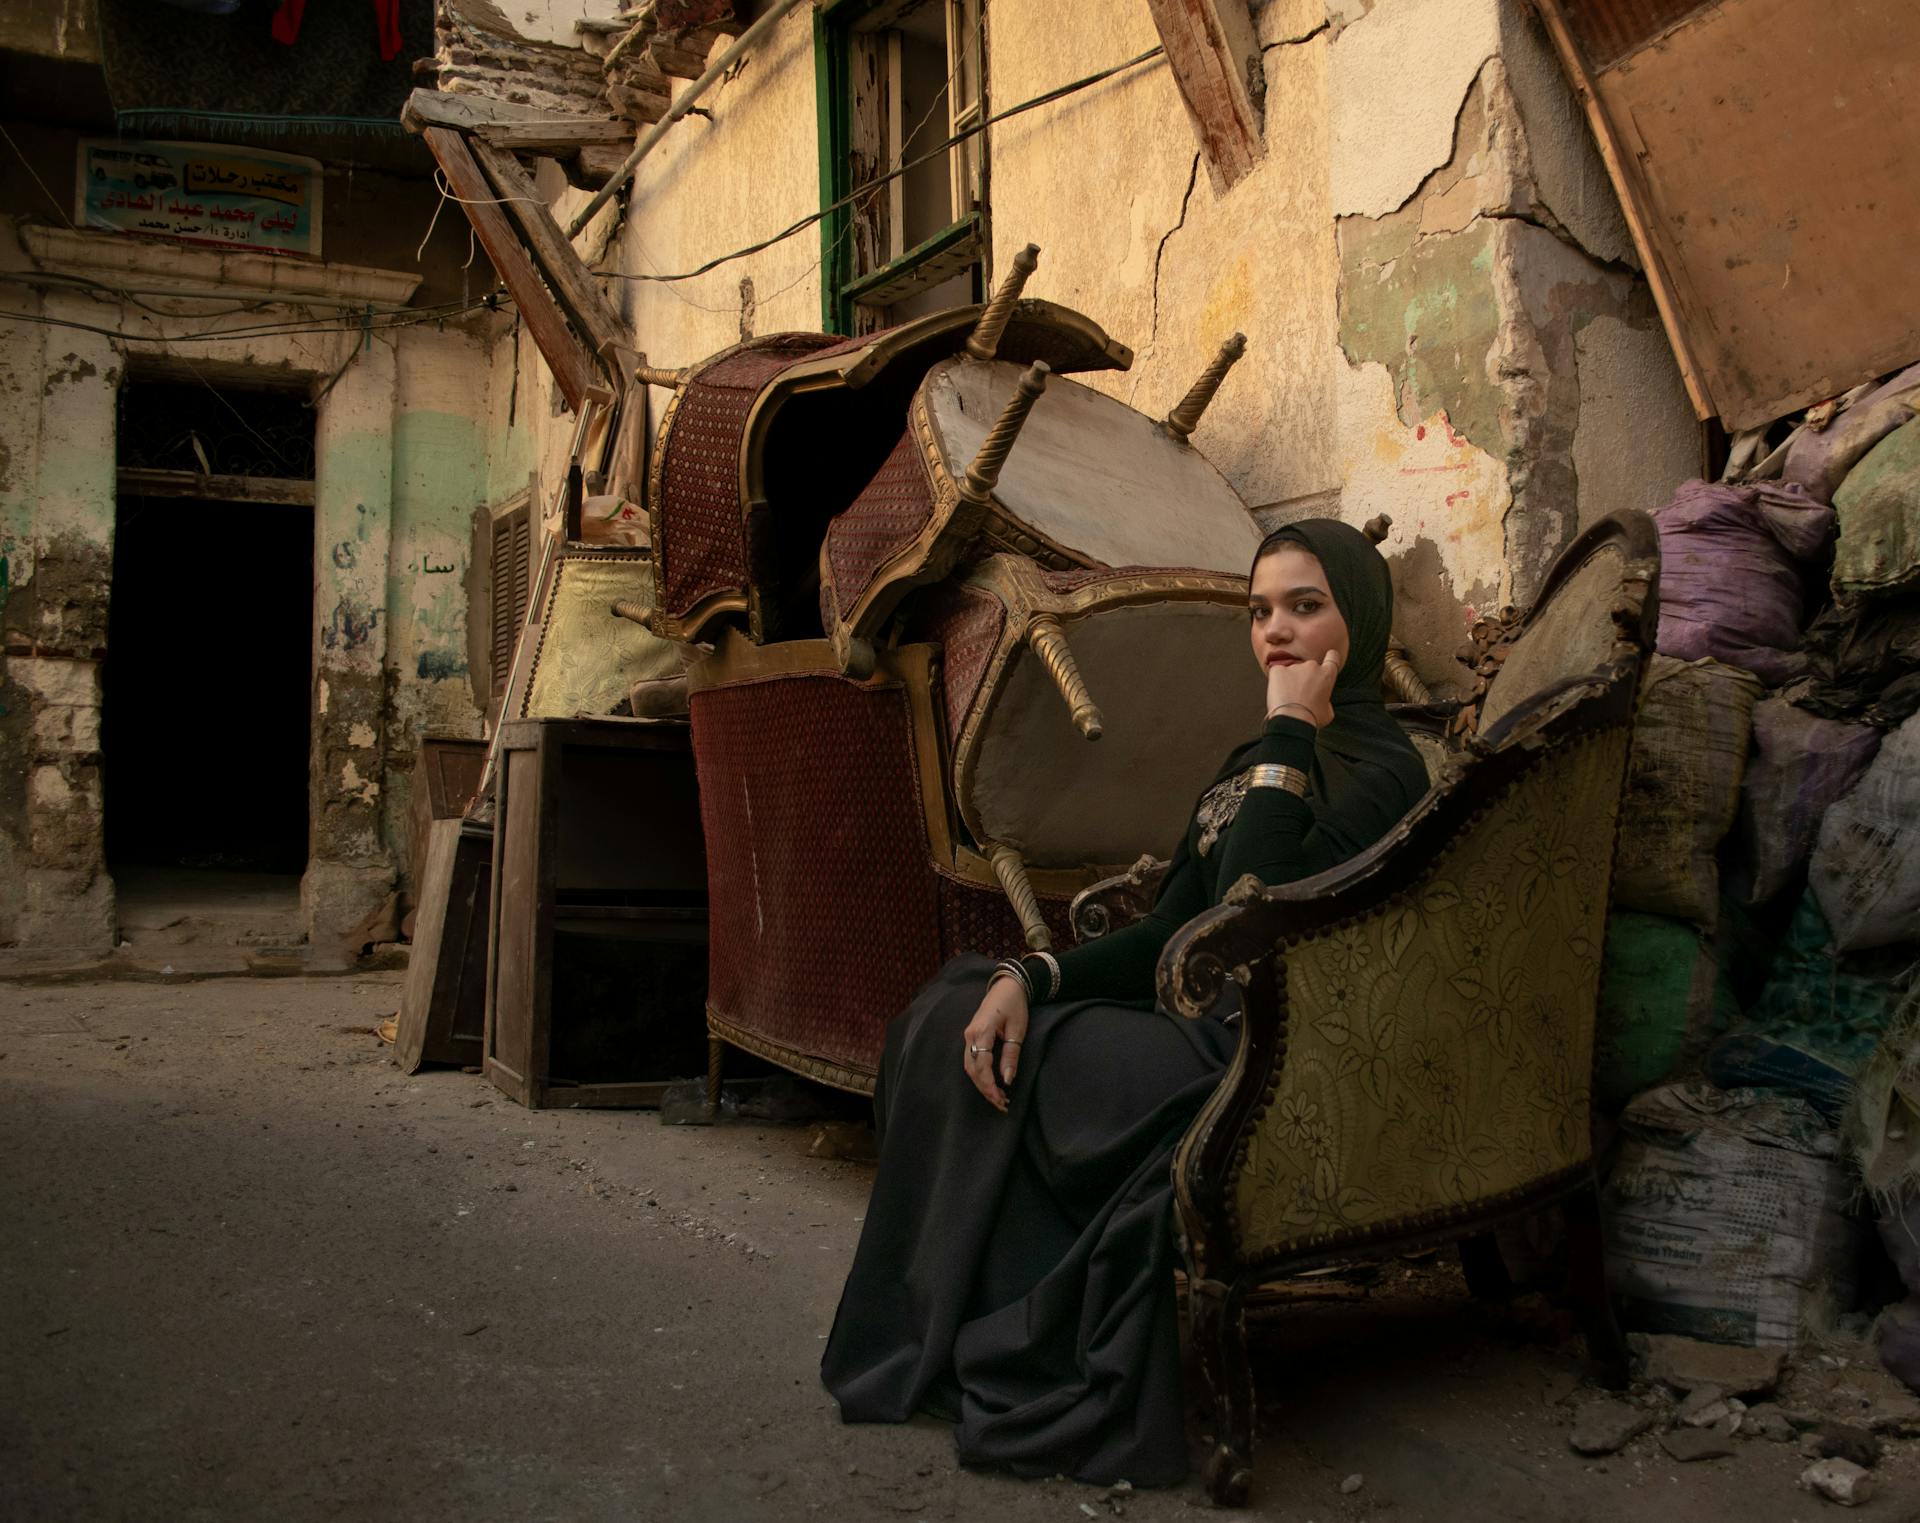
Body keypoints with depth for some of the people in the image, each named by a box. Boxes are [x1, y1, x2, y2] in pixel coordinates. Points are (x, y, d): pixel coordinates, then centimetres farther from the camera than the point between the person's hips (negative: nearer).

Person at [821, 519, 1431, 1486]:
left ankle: (1034, 1371, 1)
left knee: (969, 1044, -16)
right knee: (958, 1007, -5)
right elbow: (1164, 936, 9)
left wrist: (1288, 736, -19)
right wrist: (1027, 979, -7)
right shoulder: (1254, 760, 16)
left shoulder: (1382, 772, -11)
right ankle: (948, 1342, 1)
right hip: (1206, 1031, 9)